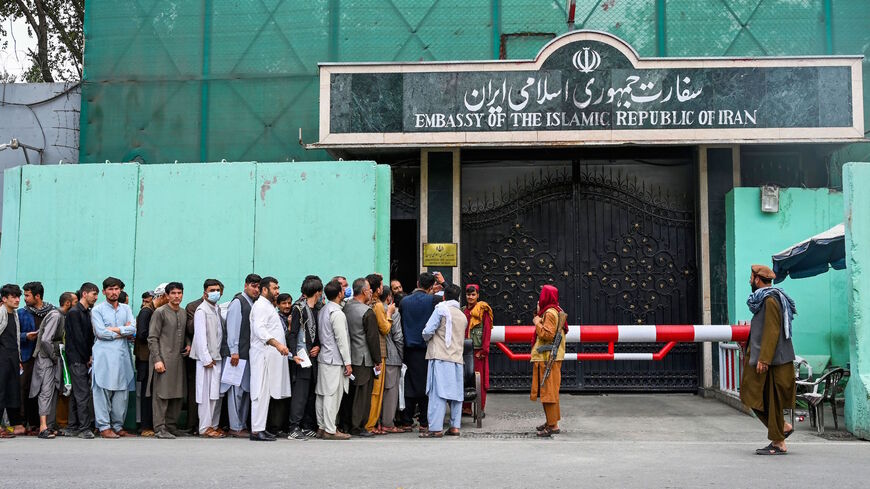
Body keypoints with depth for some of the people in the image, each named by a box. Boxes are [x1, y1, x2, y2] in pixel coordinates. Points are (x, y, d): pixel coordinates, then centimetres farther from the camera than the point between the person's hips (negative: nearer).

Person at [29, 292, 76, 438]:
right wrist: (54, 356, -14)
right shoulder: (55, 316, -16)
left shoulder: (62, 316, 12)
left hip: (53, 359, 9)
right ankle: (43, 428, -14)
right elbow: (45, 340, -24)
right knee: (46, 392, -12)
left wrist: (57, 357, 8)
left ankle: (49, 426, 13)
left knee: (53, 392, 9)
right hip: (46, 359, -9)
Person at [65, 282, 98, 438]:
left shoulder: (88, 313, 18)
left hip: (84, 360, 9)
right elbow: (78, 338, -14)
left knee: (77, 393, 11)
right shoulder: (74, 312, -9)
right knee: (83, 393, -10)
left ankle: (72, 427, 15)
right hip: (77, 359, -9)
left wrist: (90, 356, 3)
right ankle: (84, 428, -10)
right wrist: (88, 358, -9)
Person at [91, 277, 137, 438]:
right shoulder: (97, 310, 4)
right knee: (103, 390, -6)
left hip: (122, 354, 4)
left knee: (122, 391, 3)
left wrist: (113, 329, -7)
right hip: (104, 354, -4)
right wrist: (124, 332, -3)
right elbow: (101, 333, -9)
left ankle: (118, 426, 10)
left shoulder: (126, 309, 17)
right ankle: (104, 427, -1)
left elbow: (133, 329, 2)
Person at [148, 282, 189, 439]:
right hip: (164, 359, -6)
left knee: (177, 394, 7)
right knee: (162, 394, -6)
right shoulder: (160, 312, -4)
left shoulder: (184, 313, 16)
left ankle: (172, 425, 16)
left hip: (179, 359, 7)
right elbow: (152, 338, -7)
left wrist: (187, 345, 6)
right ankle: (160, 428, -3)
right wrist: (157, 360, -14)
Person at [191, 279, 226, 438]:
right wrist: (206, 358, -16)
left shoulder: (217, 309, 16)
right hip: (207, 358, -8)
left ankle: (214, 425, 16)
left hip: (217, 357, 8)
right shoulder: (202, 310, -8)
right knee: (207, 394, -6)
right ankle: (205, 428, -2)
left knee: (217, 393, 10)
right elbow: (200, 336, -13)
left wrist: (220, 355, 10)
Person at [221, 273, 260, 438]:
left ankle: (243, 425, 15)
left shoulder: (254, 304, 16)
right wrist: (234, 351, -15)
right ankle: (235, 427, -2)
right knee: (236, 390, -5)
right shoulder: (238, 302, -6)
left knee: (246, 390, 9)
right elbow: (232, 327, -11)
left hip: (248, 354, 8)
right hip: (237, 353, -8)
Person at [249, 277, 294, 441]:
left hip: (272, 356, 10)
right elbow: (259, 329, -24)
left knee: (266, 393, 11)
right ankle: (256, 430, -10)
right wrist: (276, 344, -35)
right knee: (261, 393, -10)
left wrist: (290, 354, 28)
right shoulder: (260, 305, -9)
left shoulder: (269, 307, 25)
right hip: (263, 355, -10)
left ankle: (260, 428, 15)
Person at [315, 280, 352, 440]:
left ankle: (322, 427, 17)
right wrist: (347, 362, -13)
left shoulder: (322, 311, 12)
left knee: (322, 394, 10)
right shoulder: (337, 313, -15)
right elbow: (341, 339, -16)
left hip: (323, 357, 9)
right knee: (333, 395, -6)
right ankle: (330, 430, -5)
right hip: (334, 360, -9)